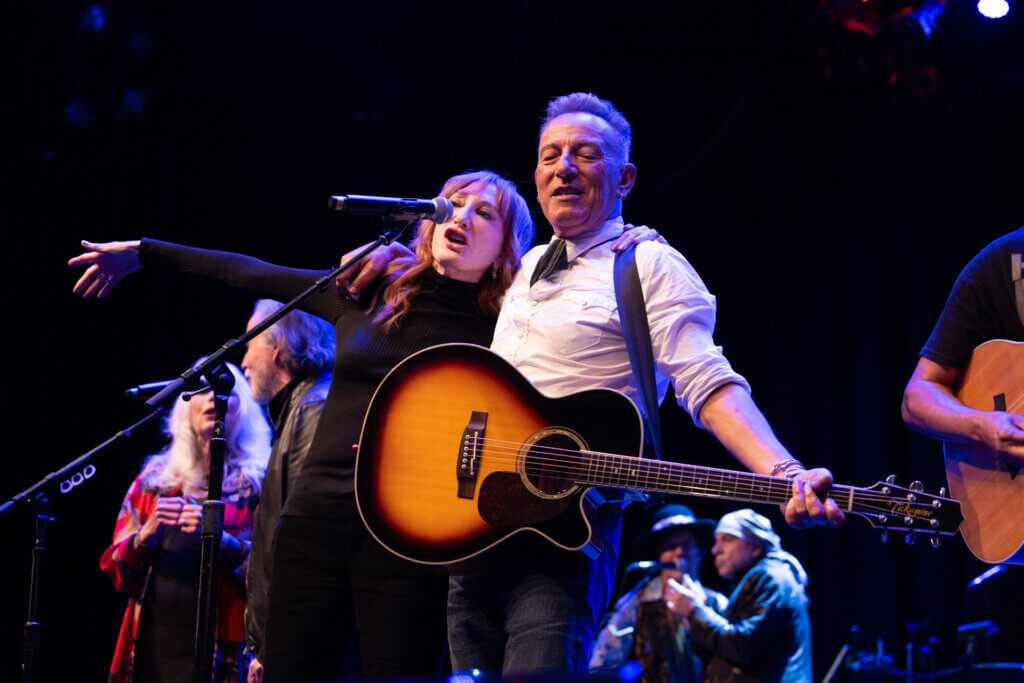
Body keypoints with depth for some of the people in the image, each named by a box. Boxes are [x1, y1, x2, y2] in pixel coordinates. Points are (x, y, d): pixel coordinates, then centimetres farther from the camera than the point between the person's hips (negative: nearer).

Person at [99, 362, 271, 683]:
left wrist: (220, 539, -19)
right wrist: (147, 534, -7)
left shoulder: (256, 480, 4)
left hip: (219, 645, -3)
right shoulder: (154, 479, 15)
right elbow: (116, 569, 11)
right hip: (152, 641, 3)